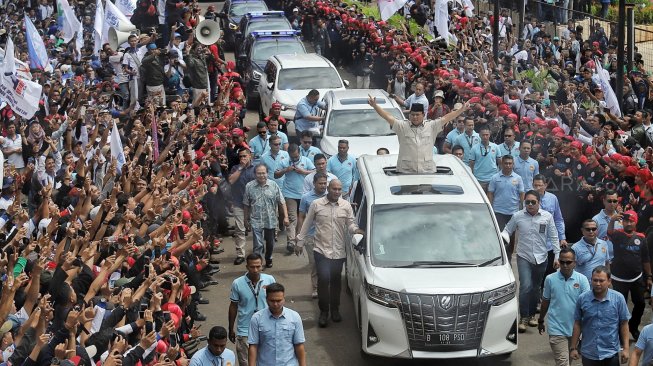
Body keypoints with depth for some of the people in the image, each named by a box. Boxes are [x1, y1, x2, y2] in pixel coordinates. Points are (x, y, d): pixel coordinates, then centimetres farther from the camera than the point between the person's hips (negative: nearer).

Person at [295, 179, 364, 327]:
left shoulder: (346, 206, 3)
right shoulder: (316, 204, -1)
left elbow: (351, 223, 4)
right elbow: (307, 225, 6)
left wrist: (355, 229, -19)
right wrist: (300, 242, 8)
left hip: (339, 251, 2)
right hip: (321, 250, -2)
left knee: (335, 280, 11)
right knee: (323, 280, -7)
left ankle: (335, 309, 25)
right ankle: (323, 311, 4)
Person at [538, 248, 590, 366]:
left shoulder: (582, 279, -5)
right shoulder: (550, 279, -4)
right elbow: (545, 302, 10)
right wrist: (540, 321, 19)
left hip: (575, 328, 2)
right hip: (557, 328, -2)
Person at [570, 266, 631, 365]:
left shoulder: (618, 298, -6)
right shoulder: (582, 299, -3)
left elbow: (624, 324, 0)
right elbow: (577, 324, 5)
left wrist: (626, 348, -2)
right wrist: (573, 348, 5)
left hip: (611, 354, -1)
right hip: (588, 354, 1)